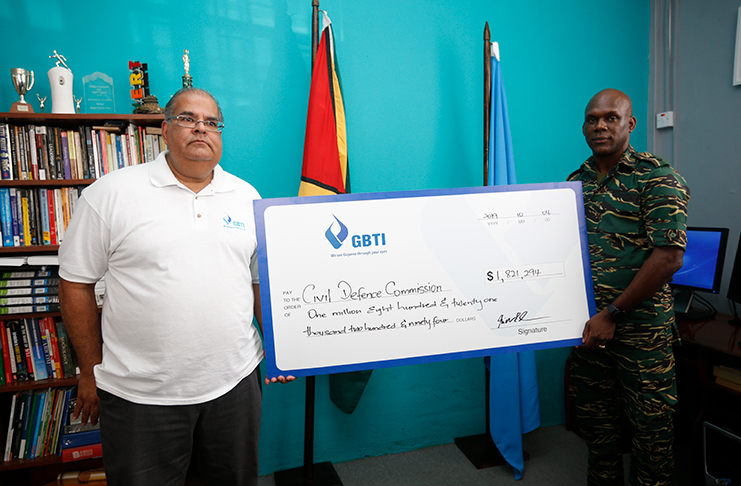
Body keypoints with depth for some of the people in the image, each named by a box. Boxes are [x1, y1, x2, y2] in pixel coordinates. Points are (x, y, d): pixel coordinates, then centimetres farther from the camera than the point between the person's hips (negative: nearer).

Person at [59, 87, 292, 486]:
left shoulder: (247, 197, 4)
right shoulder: (111, 194, -6)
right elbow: (76, 282, -2)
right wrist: (90, 370, 1)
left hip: (234, 381, 3)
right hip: (139, 393, -2)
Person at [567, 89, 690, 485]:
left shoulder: (657, 179, -8)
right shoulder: (577, 180, 9)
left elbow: (669, 258, -15)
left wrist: (613, 313, -16)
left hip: (641, 329, -5)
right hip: (588, 324, 5)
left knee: (650, 426, 8)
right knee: (595, 420, 17)